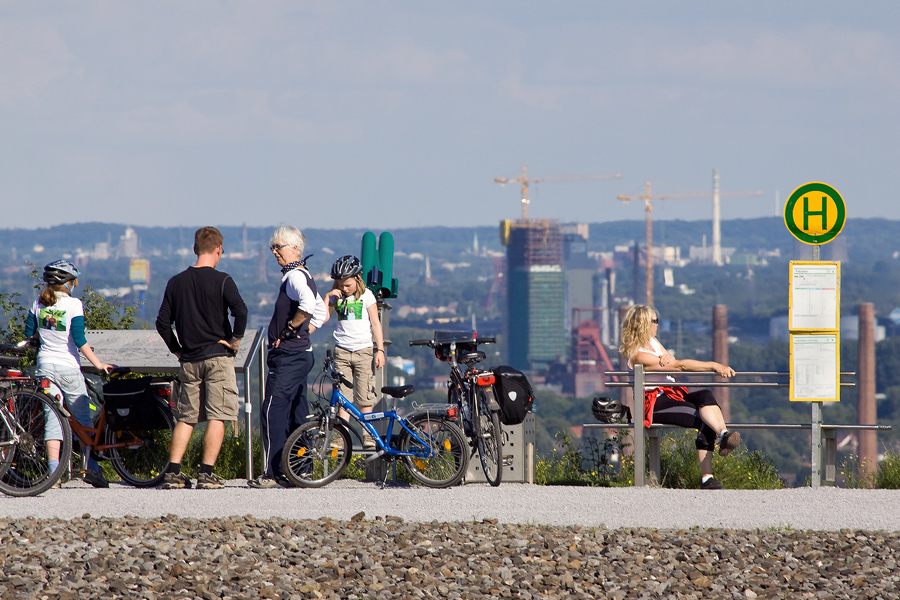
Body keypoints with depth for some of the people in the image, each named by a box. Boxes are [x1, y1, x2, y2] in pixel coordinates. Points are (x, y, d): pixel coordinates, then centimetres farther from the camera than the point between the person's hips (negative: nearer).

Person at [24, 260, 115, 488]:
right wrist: (98, 364, -13)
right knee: (83, 417, 9)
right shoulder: (73, 304, -11)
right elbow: (79, 339, -17)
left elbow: (28, 332, 11)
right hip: (68, 367, -4)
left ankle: (53, 471, -4)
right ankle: (90, 467, 9)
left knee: (53, 418, 5)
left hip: (45, 366, 4)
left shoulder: (39, 302, 3)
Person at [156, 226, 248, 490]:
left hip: (189, 360, 4)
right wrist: (236, 339, -10)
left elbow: (162, 322, 5)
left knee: (186, 417, 11)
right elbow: (240, 310, -22)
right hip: (218, 358, -4)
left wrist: (176, 349, 14)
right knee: (217, 417, -2)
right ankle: (206, 474, -8)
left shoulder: (176, 282, 6)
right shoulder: (222, 281, -7)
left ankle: (173, 471, 4)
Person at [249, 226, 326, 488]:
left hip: (288, 356, -11)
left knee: (273, 412, -11)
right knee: (297, 414, 12)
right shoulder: (303, 275, 17)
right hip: (302, 354, 11)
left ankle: (272, 474, -13)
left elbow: (308, 304, -34)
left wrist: (289, 330, -22)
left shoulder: (294, 276, -14)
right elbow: (320, 311, 29)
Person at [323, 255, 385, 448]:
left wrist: (380, 350, -5)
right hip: (342, 351, 2)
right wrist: (328, 297, -10)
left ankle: (368, 436, 3)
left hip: (363, 350, -2)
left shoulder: (366, 296, 0)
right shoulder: (336, 297, 7)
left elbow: (375, 323, 0)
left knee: (365, 399, -2)